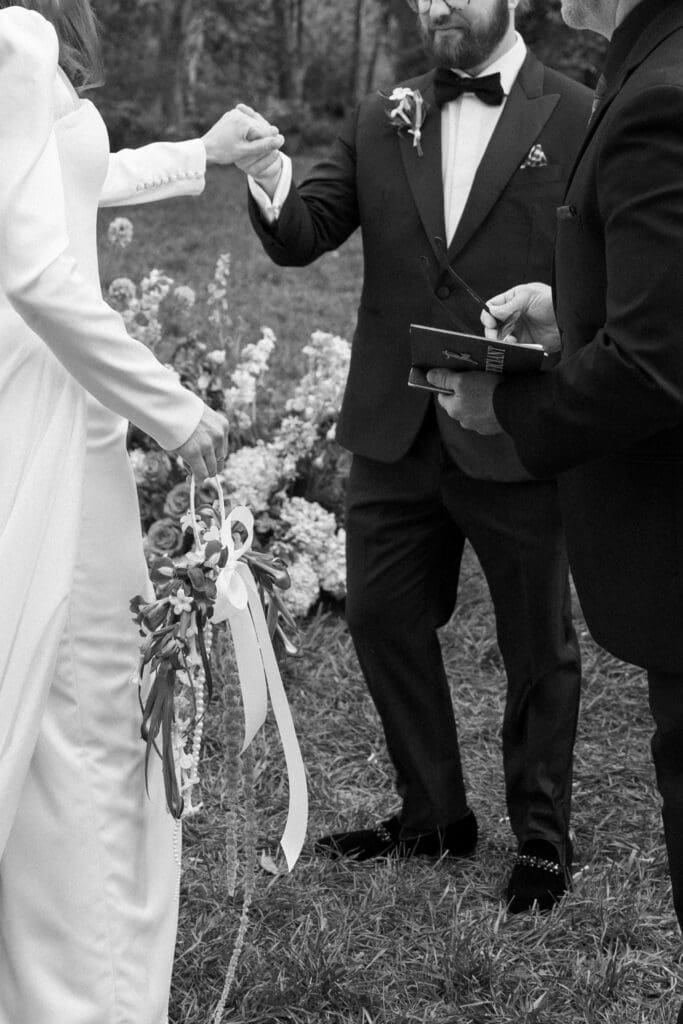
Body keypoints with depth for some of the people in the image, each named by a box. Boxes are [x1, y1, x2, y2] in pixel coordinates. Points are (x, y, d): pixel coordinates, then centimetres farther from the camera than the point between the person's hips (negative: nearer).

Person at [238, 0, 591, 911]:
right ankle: (432, 815, 32)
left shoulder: (579, 120, -5)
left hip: (515, 435, -4)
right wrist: (275, 202, -21)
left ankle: (542, 837, 27)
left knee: (537, 645, 9)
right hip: (396, 429, 4)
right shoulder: (381, 120, 7)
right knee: (382, 616, 13)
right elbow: (306, 237, 0)